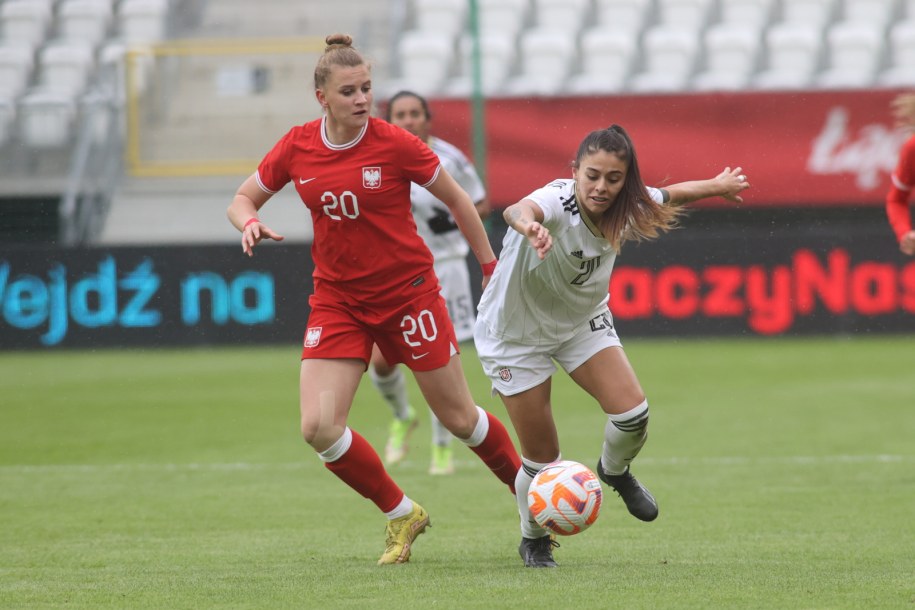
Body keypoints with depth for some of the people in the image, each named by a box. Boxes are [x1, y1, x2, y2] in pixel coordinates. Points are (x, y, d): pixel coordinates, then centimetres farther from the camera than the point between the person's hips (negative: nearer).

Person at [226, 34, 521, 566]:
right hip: (337, 299, 3)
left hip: (408, 292, -3)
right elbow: (243, 198, 9)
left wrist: (492, 269, 4)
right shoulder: (297, 148, -5)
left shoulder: (395, 144, -14)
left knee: (459, 418, 5)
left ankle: (529, 491, 33)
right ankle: (401, 514, 9)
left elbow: (457, 200, -1)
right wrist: (251, 223, -15)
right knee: (319, 427, -12)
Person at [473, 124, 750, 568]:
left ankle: (615, 472, 22)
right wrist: (528, 225, -84)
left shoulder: (626, 207, -16)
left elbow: (669, 196, 8)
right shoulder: (556, 203, -35)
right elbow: (517, 210, -60)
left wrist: (717, 186, 23)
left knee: (633, 413, -14)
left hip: (583, 321, 5)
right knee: (542, 458, -2)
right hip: (516, 331, -5)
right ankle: (533, 540, 28)